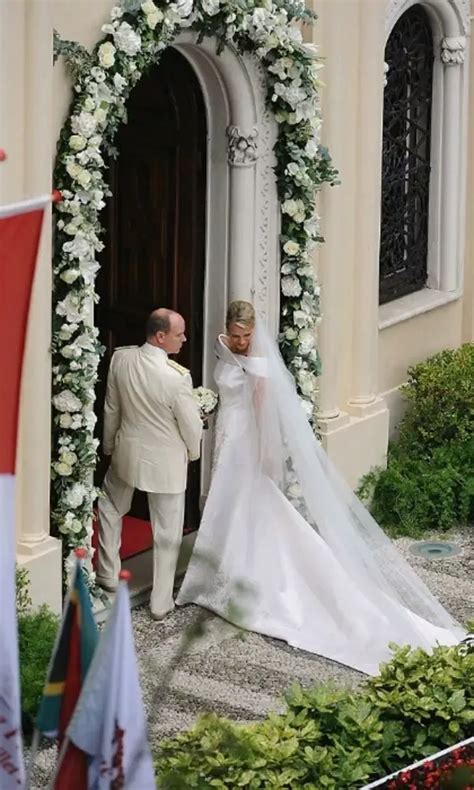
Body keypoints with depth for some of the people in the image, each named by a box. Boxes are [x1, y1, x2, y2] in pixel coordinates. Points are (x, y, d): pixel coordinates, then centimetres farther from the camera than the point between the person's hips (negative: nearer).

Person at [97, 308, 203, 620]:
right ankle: (161, 602, 21)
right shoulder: (178, 377, -29)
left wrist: (109, 446, 17)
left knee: (111, 507, 31)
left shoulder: (121, 359, -14)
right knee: (167, 534, 12)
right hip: (166, 462, -4)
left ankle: (108, 575, 38)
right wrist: (193, 452, 7)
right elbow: (192, 425, -16)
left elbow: (111, 409, 0)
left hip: (127, 451, 4)